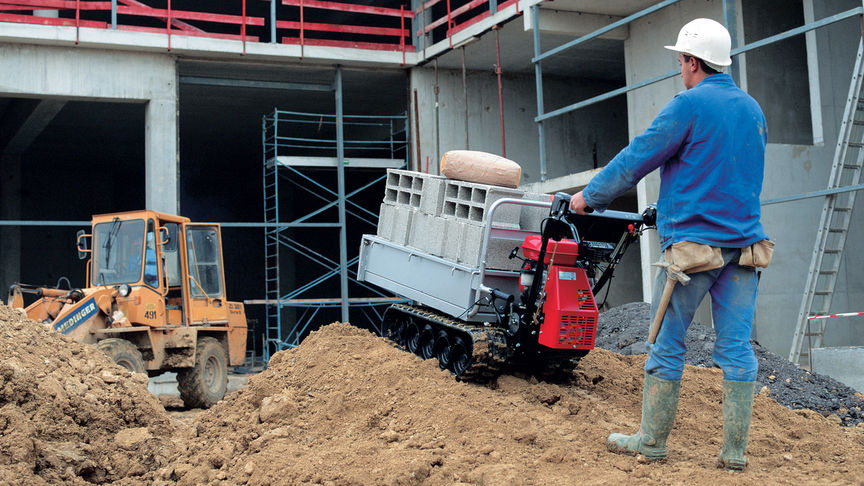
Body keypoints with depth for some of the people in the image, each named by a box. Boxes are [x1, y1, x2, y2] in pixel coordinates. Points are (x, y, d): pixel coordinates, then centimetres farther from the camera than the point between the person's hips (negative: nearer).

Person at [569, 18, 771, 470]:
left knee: (667, 347, 4)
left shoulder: (690, 105, -8)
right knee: (736, 348, 6)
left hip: (693, 241, -6)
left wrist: (589, 196, 7)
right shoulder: (753, 109, 14)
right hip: (744, 241, 6)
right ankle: (735, 450, 9)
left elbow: (635, 159, -7)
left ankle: (651, 441, 13)